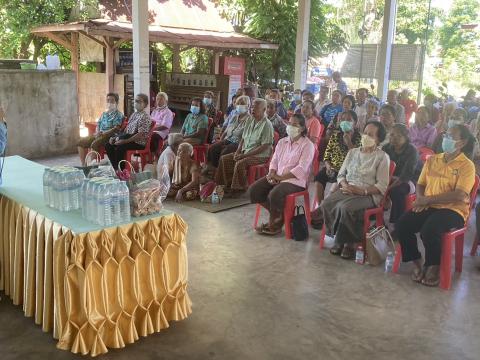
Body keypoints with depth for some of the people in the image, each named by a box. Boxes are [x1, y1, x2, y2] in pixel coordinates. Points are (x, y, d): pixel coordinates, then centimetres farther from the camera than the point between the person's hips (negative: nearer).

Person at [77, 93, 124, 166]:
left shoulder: (118, 115, -3)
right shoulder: (104, 113, 22)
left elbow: (116, 129, -14)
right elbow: (98, 124, 21)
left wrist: (102, 133, -20)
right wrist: (97, 132, -2)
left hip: (108, 136, -8)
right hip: (99, 135, 8)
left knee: (94, 144, -34)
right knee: (81, 142, -6)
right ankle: (83, 165, -6)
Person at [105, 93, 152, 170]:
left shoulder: (145, 117, -13)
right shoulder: (134, 114, 15)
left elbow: (140, 135, -21)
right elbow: (127, 129, 19)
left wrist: (124, 141, -24)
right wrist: (116, 138, 5)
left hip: (139, 143, -9)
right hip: (127, 139, 9)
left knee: (119, 148, -31)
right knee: (108, 145, -1)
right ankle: (115, 167, 6)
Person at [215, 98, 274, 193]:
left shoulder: (267, 125, -14)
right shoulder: (250, 121, 12)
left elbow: (264, 147, -19)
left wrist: (244, 155, -20)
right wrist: (238, 152, -1)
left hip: (260, 155, -8)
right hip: (245, 152, 9)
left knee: (240, 163, -31)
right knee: (224, 159, -3)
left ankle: (239, 189, -16)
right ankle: (228, 184, 0)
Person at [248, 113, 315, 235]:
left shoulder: (307, 145, -5)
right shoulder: (282, 142, 17)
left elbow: (302, 168, -15)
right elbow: (274, 161, 15)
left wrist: (281, 177, -20)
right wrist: (272, 174, -8)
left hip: (295, 180, -7)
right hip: (276, 177, 7)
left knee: (274, 195, -33)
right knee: (253, 190, -13)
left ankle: (274, 223, -5)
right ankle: (277, 214, 4)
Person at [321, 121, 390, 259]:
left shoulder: (382, 157, 0)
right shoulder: (353, 152, 16)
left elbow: (382, 186, -7)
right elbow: (341, 174, 16)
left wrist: (361, 190, -18)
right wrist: (345, 185, -6)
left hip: (369, 194, -5)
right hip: (347, 190, 5)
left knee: (345, 207, -34)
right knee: (326, 204, -23)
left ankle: (349, 242, -12)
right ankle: (339, 238, -8)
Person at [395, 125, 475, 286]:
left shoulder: (466, 166, -3)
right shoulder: (432, 160, 15)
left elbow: (459, 195, -15)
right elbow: (420, 184, 20)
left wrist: (428, 199, -16)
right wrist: (420, 199, -4)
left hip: (453, 210, -5)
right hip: (428, 206, 5)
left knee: (429, 230, -34)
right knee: (401, 225, -21)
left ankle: (433, 267, -7)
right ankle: (417, 264, -2)